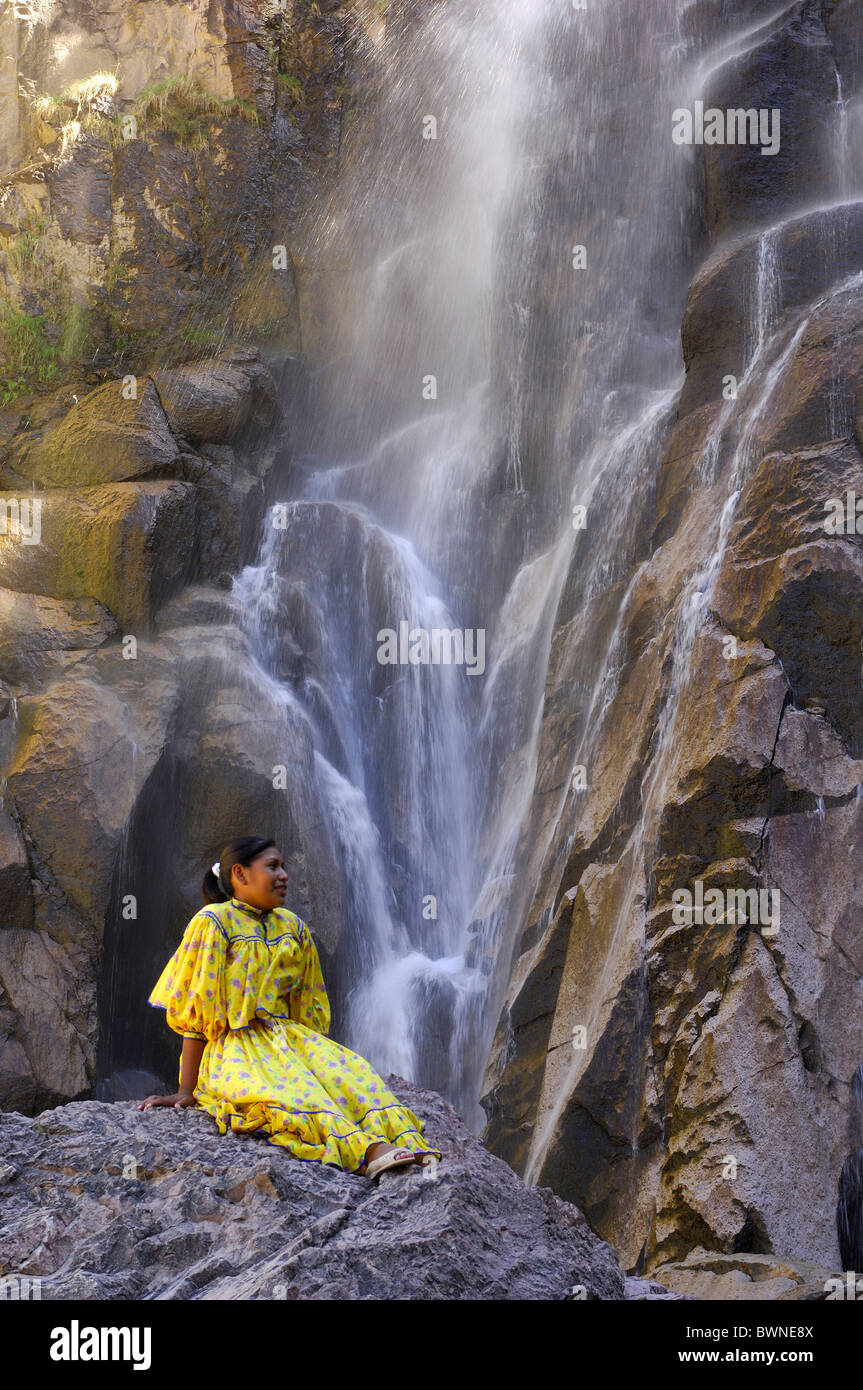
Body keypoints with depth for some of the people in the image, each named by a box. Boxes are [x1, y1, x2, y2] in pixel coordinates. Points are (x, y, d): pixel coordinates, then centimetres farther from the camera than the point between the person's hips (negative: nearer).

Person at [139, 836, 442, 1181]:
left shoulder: (292, 926, 13)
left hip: (288, 1037, 6)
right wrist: (186, 1090, -10)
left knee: (347, 1071, -24)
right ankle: (367, 1151, -55)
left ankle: (404, 1141, -46)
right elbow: (196, 1010, -8)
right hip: (234, 1049, -6)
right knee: (293, 1092, -34)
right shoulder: (214, 922, -6)